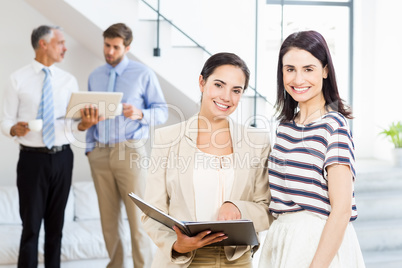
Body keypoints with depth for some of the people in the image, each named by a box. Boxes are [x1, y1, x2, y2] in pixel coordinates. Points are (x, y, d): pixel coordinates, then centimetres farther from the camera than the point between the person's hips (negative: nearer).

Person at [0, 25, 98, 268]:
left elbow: (73, 122, 4)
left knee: (56, 224, 10)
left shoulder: (68, 80, 8)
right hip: (32, 158, -3)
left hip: (62, 157, 3)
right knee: (31, 225, -1)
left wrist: (84, 124, -18)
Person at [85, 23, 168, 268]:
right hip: (100, 153, 4)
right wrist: (89, 147, 9)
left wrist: (140, 114, -20)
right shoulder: (95, 77, 14)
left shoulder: (144, 74, 0)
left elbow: (162, 112, -1)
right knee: (108, 217, 8)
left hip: (130, 151, -4)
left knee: (137, 215, -5)